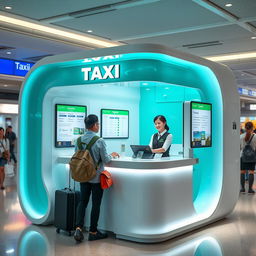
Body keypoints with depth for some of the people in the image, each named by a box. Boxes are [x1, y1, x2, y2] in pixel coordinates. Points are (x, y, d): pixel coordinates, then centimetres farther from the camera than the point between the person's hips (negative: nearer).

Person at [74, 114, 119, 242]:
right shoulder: (99, 141, -16)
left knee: (82, 201, 13)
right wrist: (112, 155, 8)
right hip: (96, 177, -5)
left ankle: (78, 228, -1)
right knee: (96, 204, 6)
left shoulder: (79, 140, -1)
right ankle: (93, 232, 15)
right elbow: (105, 159, -11)